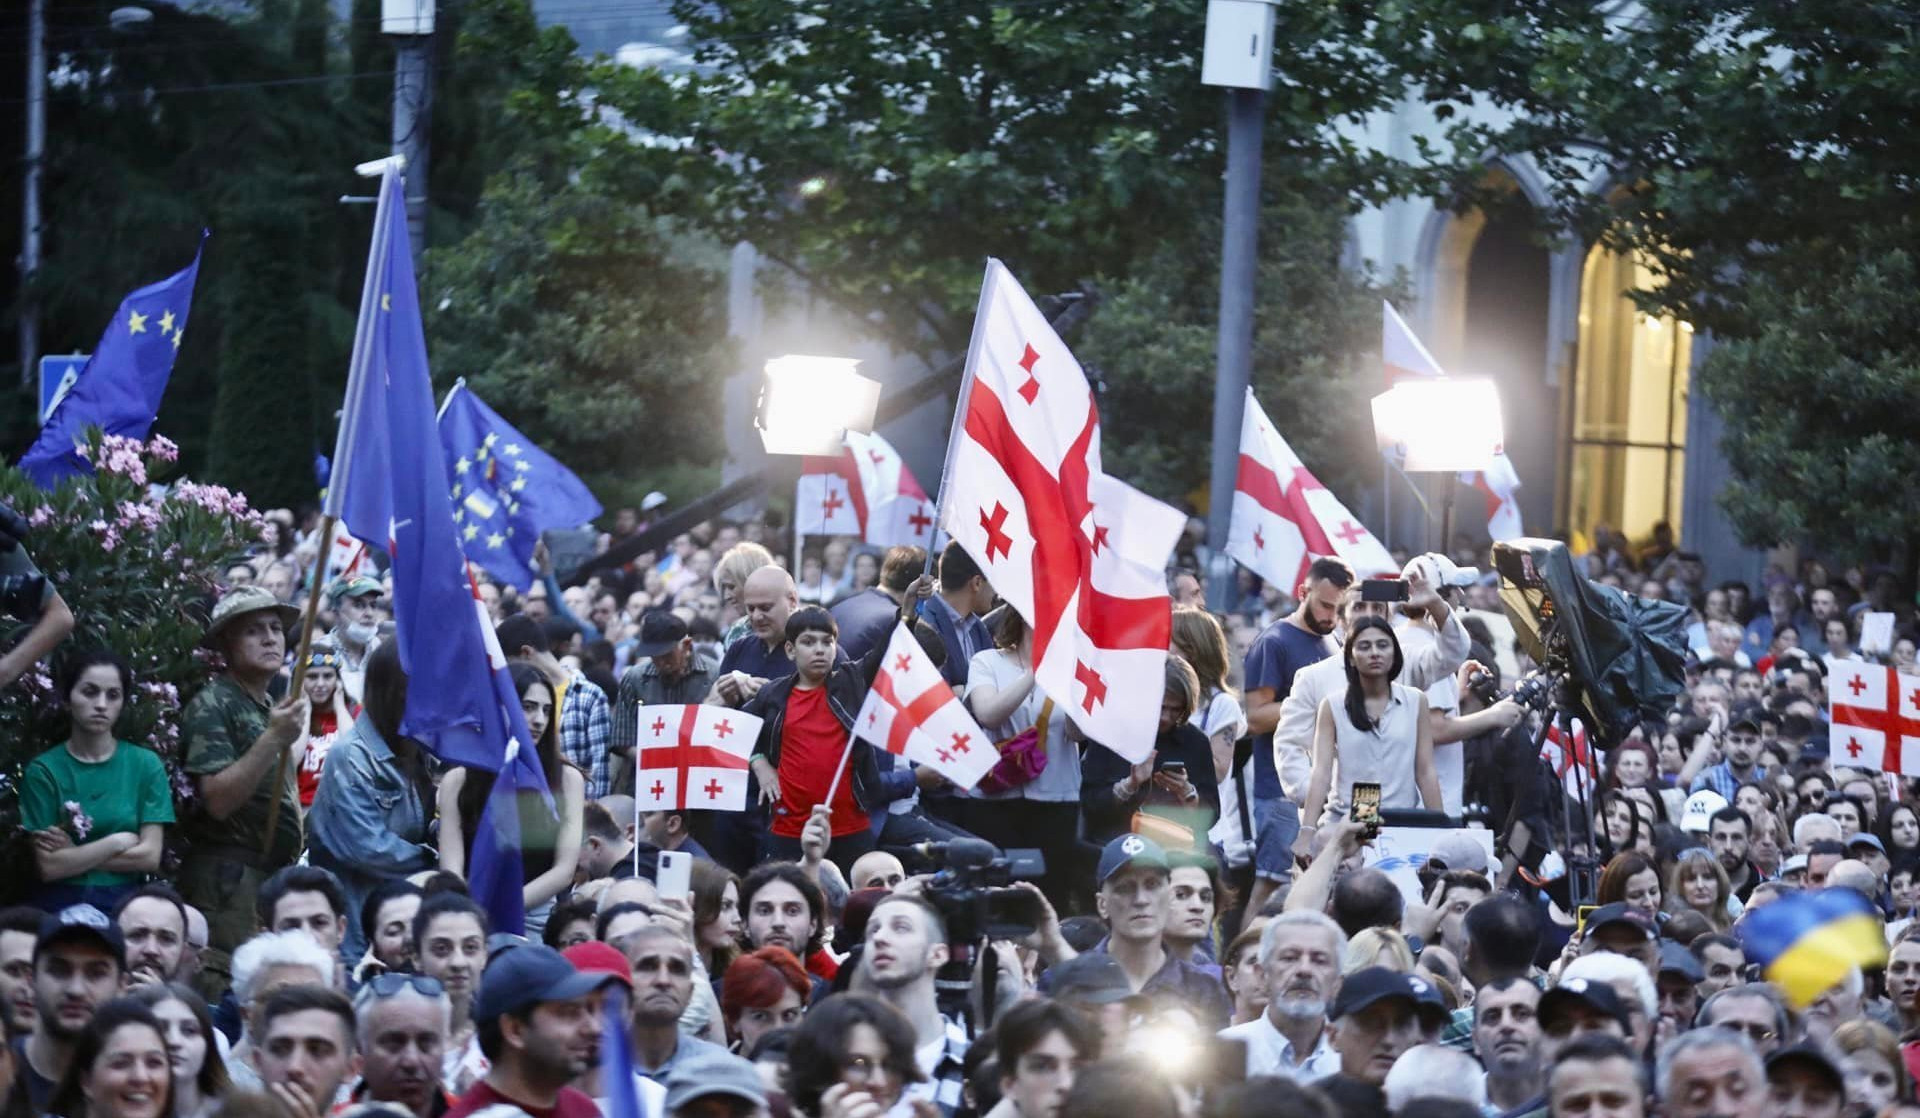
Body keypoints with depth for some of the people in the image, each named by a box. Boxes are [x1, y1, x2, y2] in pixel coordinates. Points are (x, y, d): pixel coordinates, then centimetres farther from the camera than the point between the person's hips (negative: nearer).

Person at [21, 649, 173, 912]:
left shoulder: (145, 764, 4)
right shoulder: (44, 770, 1)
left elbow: (149, 856, -2)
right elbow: (49, 867, -5)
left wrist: (74, 855, -4)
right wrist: (117, 843, -4)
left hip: (125, 904, 1)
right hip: (60, 906, -1)